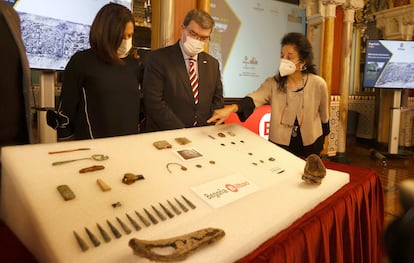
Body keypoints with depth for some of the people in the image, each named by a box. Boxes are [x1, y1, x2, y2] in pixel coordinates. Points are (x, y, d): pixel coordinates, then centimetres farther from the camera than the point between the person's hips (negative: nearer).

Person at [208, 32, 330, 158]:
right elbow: (253, 99, -30)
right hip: (279, 145, 1)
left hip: (309, 146, 0)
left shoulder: (318, 84, -13)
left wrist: (320, 145, 11)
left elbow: (324, 117, 1)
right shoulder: (273, 83, -11)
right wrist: (232, 108, -49)